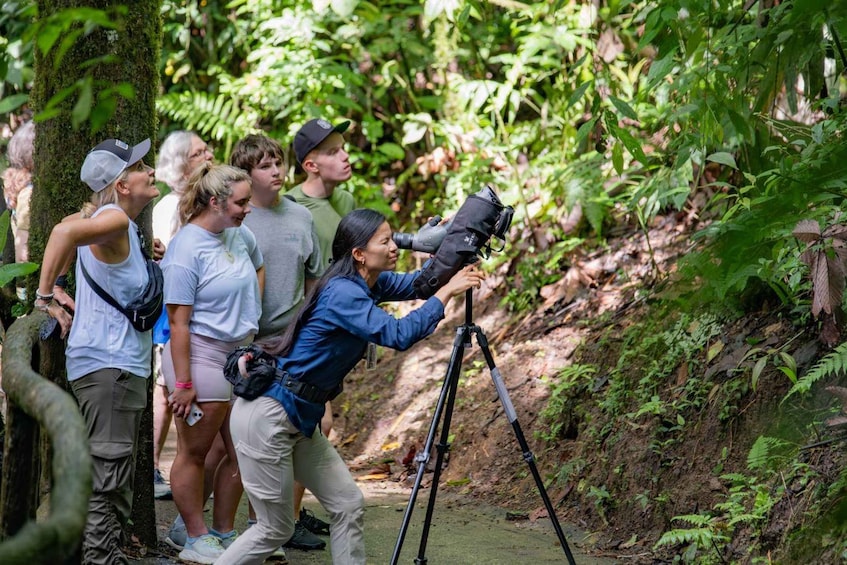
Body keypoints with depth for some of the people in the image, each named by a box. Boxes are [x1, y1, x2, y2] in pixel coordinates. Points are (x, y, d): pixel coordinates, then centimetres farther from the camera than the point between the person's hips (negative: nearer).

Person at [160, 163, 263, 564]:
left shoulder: (239, 234, 5)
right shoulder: (186, 250, -18)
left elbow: (258, 269, 29)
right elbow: (179, 322, -19)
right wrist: (183, 383, -20)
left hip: (240, 354, 8)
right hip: (203, 355, -8)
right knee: (194, 453, 3)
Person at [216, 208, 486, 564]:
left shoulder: (367, 284, 6)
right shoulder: (343, 293, -22)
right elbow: (397, 335, -31)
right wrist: (446, 293, -24)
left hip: (299, 422, 10)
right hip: (266, 418, -10)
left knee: (348, 504, 7)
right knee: (276, 529, 0)